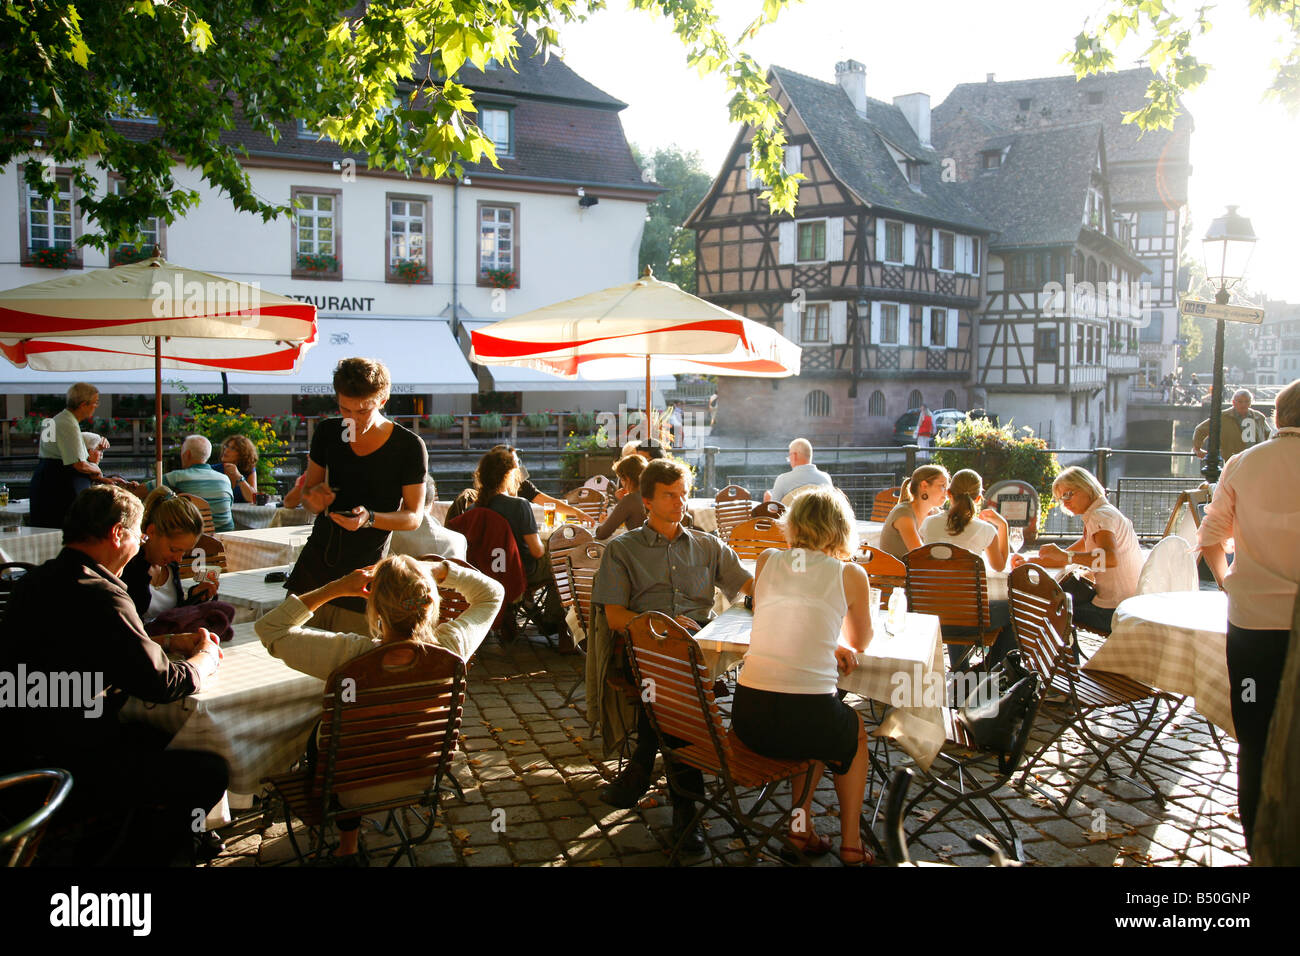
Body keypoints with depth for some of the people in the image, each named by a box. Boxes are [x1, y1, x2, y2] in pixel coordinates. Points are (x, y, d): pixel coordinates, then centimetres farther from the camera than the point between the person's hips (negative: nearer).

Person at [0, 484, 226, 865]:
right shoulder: (100, 595, -24)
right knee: (209, 771, -5)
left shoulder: (38, 580, 7)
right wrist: (205, 658, 0)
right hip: (57, 770, -11)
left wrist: (169, 642, 17)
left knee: (166, 740, 23)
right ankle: (140, 856, 13)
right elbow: (161, 683, -21)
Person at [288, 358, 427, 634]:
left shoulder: (410, 447, -7)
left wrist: (370, 518, -23)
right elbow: (307, 493, 16)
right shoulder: (328, 432, 5)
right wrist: (314, 499, -9)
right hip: (313, 567, 4)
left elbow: (413, 517, -4)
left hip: (364, 574, -4)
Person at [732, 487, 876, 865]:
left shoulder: (767, 560, 9)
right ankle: (850, 842, 37)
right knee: (855, 730, 33)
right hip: (806, 715, -3)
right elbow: (860, 642, 18)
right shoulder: (851, 575, 1)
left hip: (748, 718, 3)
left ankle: (802, 824, 34)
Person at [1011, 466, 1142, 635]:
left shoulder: (1100, 515, -15)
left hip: (1112, 611, -9)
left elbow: (1110, 558, -36)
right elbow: (1066, 557, 16)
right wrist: (1030, 561, 3)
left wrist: (1065, 556, -38)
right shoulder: (1104, 514, 17)